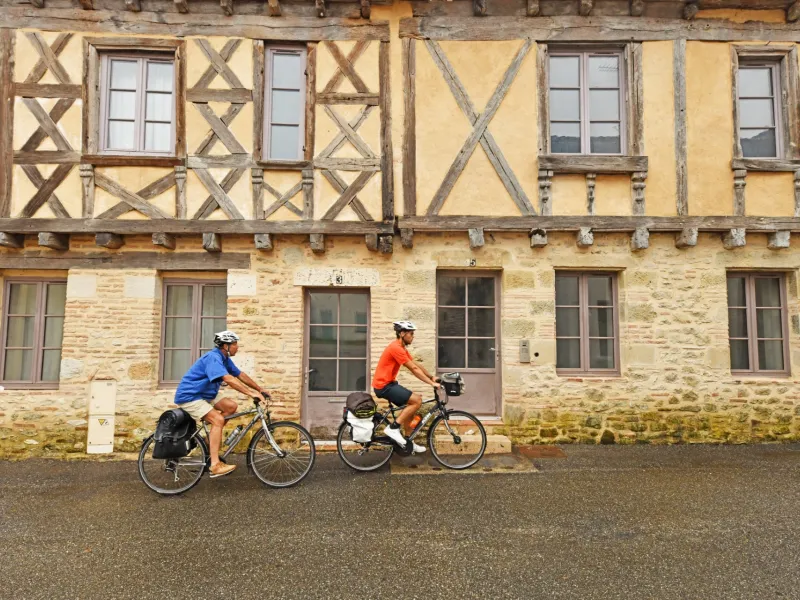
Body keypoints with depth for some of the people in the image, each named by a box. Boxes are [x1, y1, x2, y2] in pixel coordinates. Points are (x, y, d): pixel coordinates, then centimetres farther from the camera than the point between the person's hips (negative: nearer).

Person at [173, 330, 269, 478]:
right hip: (189, 396, -9)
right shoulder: (213, 357, -24)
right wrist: (252, 393, -37)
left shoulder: (225, 359, 6)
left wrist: (260, 389, 6)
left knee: (231, 406, -4)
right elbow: (229, 379, -35)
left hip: (203, 395, 9)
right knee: (218, 420, -23)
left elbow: (241, 375, 12)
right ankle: (215, 465, -25)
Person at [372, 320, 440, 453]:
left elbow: (417, 365, 16)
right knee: (417, 400, -15)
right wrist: (432, 383, -17)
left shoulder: (402, 348, 13)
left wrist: (432, 377, 9)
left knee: (410, 405, 14)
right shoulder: (396, 348, -20)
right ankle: (393, 428, -9)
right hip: (383, 385, -10)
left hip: (388, 383, 10)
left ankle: (408, 442, 21)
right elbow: (414, 369, -20)